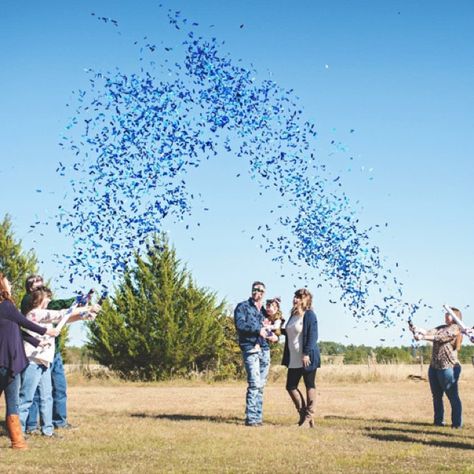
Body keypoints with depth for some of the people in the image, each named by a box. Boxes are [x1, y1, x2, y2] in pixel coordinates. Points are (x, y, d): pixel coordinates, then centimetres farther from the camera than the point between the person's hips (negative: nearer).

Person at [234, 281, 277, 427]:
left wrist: (274, 336, 2)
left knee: (260, 386, 6)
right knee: (254, 384, -13)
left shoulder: (263, 310, 21)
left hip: (264, 349, 6)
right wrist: (258, 330, -17)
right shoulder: (243, 307, 3)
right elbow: (240, 325, -12)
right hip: (250, 349, -6)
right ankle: (251, 418, -11)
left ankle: (258, 417, 10)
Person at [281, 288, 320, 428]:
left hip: (307, 358, -8)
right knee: (290, 386, 6)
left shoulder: (309, 315, -10)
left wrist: (307, 353, -21)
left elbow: (312, 336, -15)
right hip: (294, 359, 8)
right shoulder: (293, 315, 14)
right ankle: (303, 412, 19)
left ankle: (309, 415, 10)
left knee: (309, 385, 3)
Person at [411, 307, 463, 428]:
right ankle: (438, 420, 17)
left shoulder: (455, 328, -6)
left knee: (453, 396, -4)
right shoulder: (442, 327, 16)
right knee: (436, 396, 10)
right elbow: (430, 332, 0)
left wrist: (422, 337, -30)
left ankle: (457, 423, 0)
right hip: (434, 367, 8)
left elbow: (440, 337, -20)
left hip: (448, 368, -8)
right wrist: (418, 330, -18)